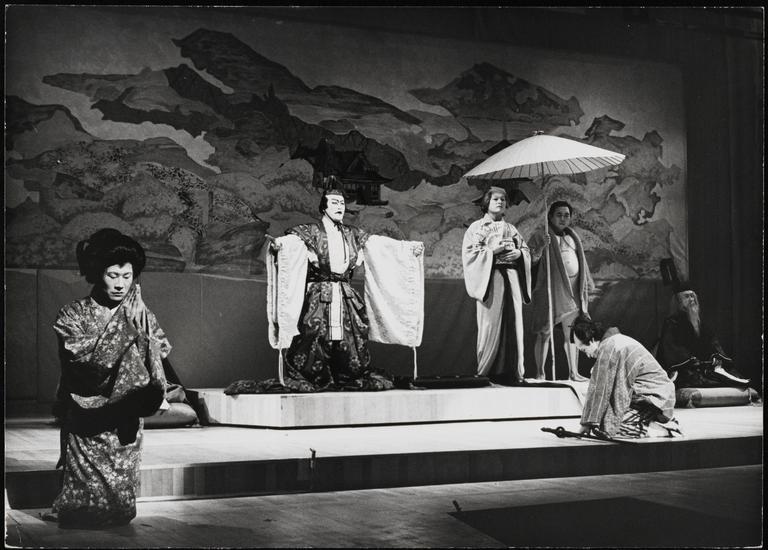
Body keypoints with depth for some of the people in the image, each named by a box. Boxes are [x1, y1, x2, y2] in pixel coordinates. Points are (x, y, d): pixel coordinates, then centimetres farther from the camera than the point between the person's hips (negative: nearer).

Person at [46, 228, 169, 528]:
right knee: (89, 492, -2)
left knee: (123, 482, 5)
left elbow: (162, 349, 1)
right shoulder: (72, 314, -6)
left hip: (126, 422, 3)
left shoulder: (139, 313, 4)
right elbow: (81, 358, -20)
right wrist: (122, 327, -23)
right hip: (87, 419, -3)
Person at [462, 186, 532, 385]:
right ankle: (488, 369, -5)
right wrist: (492, 251, -13)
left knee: (513, 322, -1)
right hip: (490, 277, -4)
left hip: (511, 277, 4)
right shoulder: (476, 227, 7)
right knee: (491, 322, -10)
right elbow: (469, 253, -3)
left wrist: (518, 253, -4)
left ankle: (513, 370, 2)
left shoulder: (511, 228, 21)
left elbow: (526, 250, 19)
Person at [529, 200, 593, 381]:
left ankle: (574, 372, 6)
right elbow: (531, 260, -9)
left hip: (572, 290, 5)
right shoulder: (540, 237, 2)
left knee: (571, 332, 4)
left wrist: (586, 284, 19)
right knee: (545, 332, -3)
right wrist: (541, 247, -25)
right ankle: (540, 372, 2)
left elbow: (581, 262, 25)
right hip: (550, 289, -5)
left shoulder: (573, 237, 19)